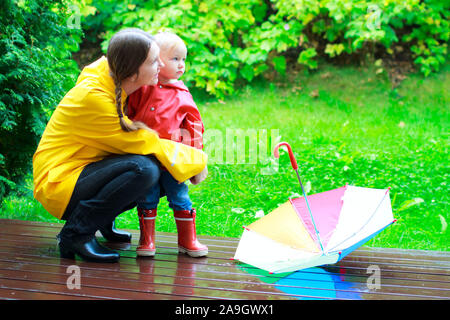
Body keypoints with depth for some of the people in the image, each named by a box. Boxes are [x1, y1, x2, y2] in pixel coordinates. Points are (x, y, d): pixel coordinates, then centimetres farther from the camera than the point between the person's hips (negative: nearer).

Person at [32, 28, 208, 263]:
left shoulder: (110, 74, -2)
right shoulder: (93, 96, -26)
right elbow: (144, 144, -22)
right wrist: (197, 160, -11)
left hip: (85, 171, 9)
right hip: (58, 184, -9)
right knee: (144, 168, -30)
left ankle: (104, 223, 10)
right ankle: (75, 235, -17)